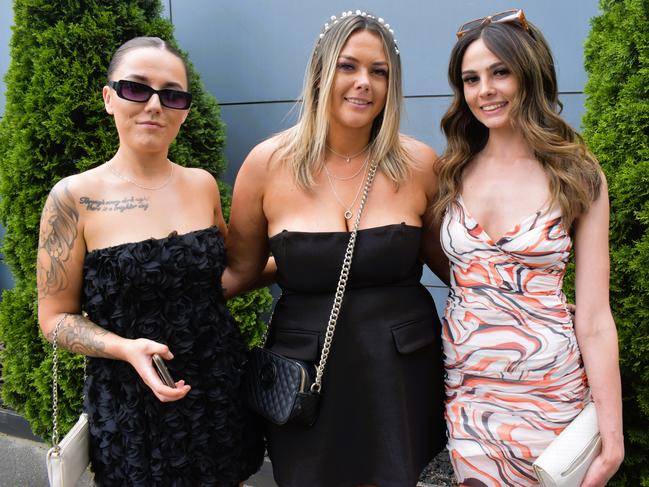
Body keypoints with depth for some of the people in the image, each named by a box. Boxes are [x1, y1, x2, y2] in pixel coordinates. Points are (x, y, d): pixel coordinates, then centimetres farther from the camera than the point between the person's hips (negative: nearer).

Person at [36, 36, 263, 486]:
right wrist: (127, 349, -21)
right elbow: (56, 316, -6)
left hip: (222, 390, 4)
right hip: (132, 407, -4)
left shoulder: (203, 184, 1)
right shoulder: (75, 198, -10)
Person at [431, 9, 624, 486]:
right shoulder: (454, 174, 2)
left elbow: (594, 317, -6)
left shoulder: (578, 178, -5)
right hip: (465, 387, 2)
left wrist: (612, 434, -7)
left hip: (549, 391, -2)